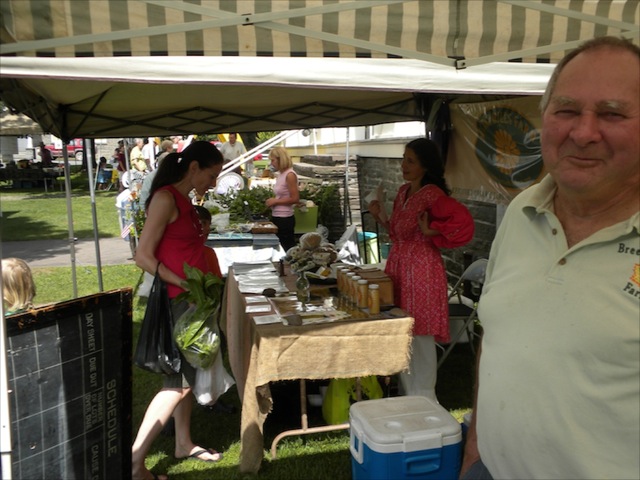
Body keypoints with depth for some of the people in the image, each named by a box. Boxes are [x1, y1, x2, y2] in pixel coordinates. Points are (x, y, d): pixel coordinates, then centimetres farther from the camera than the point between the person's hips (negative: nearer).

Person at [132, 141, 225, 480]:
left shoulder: (183, 200, 13)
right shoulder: (166, 198, -15)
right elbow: (143, 256, -20)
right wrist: (185, 284, -22)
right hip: (177, 300, -9)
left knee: (188, 374, 17)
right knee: (179, 381, -6)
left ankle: (183, 443, 31)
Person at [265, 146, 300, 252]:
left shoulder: (290, 175, -15)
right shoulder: (280, 174, 10)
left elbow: (295, 199, -19)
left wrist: (275, 201, -15)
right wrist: (272, 201, 5)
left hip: (285, 219, -9)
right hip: (276, 217, 9)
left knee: (287, 250, 1)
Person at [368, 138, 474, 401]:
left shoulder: (432, 194, -15)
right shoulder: (403, 191, 12)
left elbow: (462, 220, -29)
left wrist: (431, 231, -20)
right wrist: (382, 217, 9)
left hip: (422, 269, -9)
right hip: (398, 266, 9)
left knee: (420, 337, 1)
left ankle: (423, 399, 16)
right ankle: (407, 392, 32)